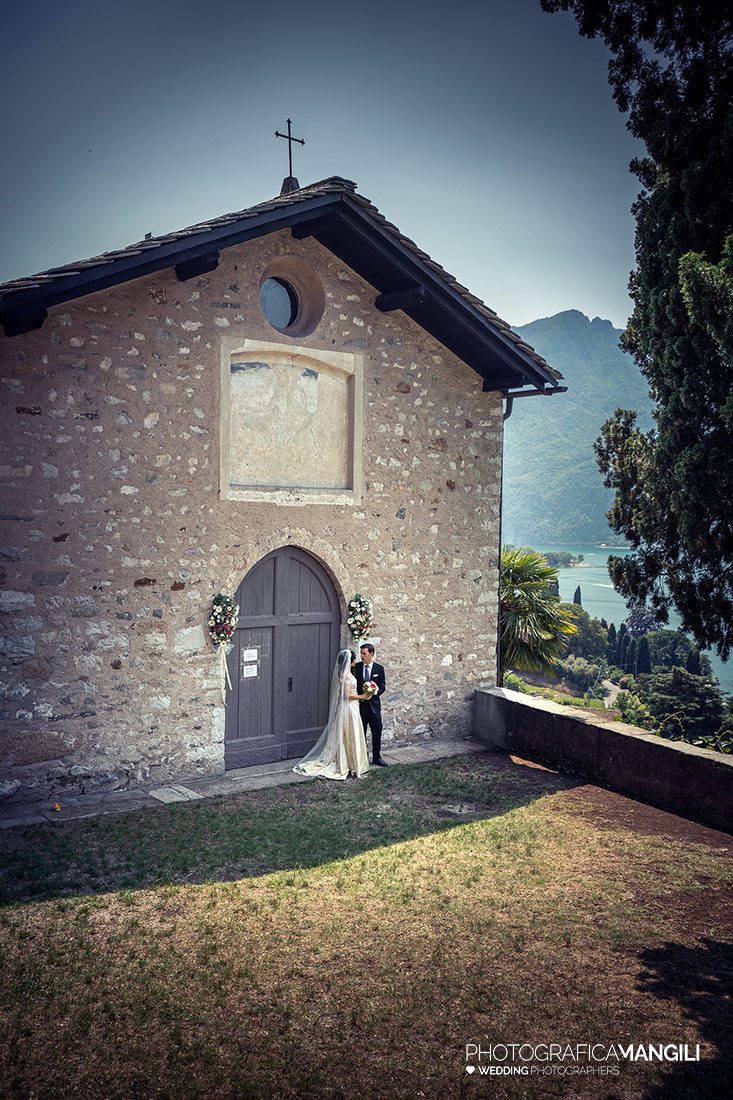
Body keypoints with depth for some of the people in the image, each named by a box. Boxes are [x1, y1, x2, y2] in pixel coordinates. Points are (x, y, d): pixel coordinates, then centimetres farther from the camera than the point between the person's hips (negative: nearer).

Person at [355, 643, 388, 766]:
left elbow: (382, 686, -1)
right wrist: (361, 696, -11)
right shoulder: (356, 667, 1)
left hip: (374, 704, 1)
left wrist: (371, 694, -17)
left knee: (377, 732, 5)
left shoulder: (379, 669, 2)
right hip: (360, 704, 0)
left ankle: (376, 757, 17)